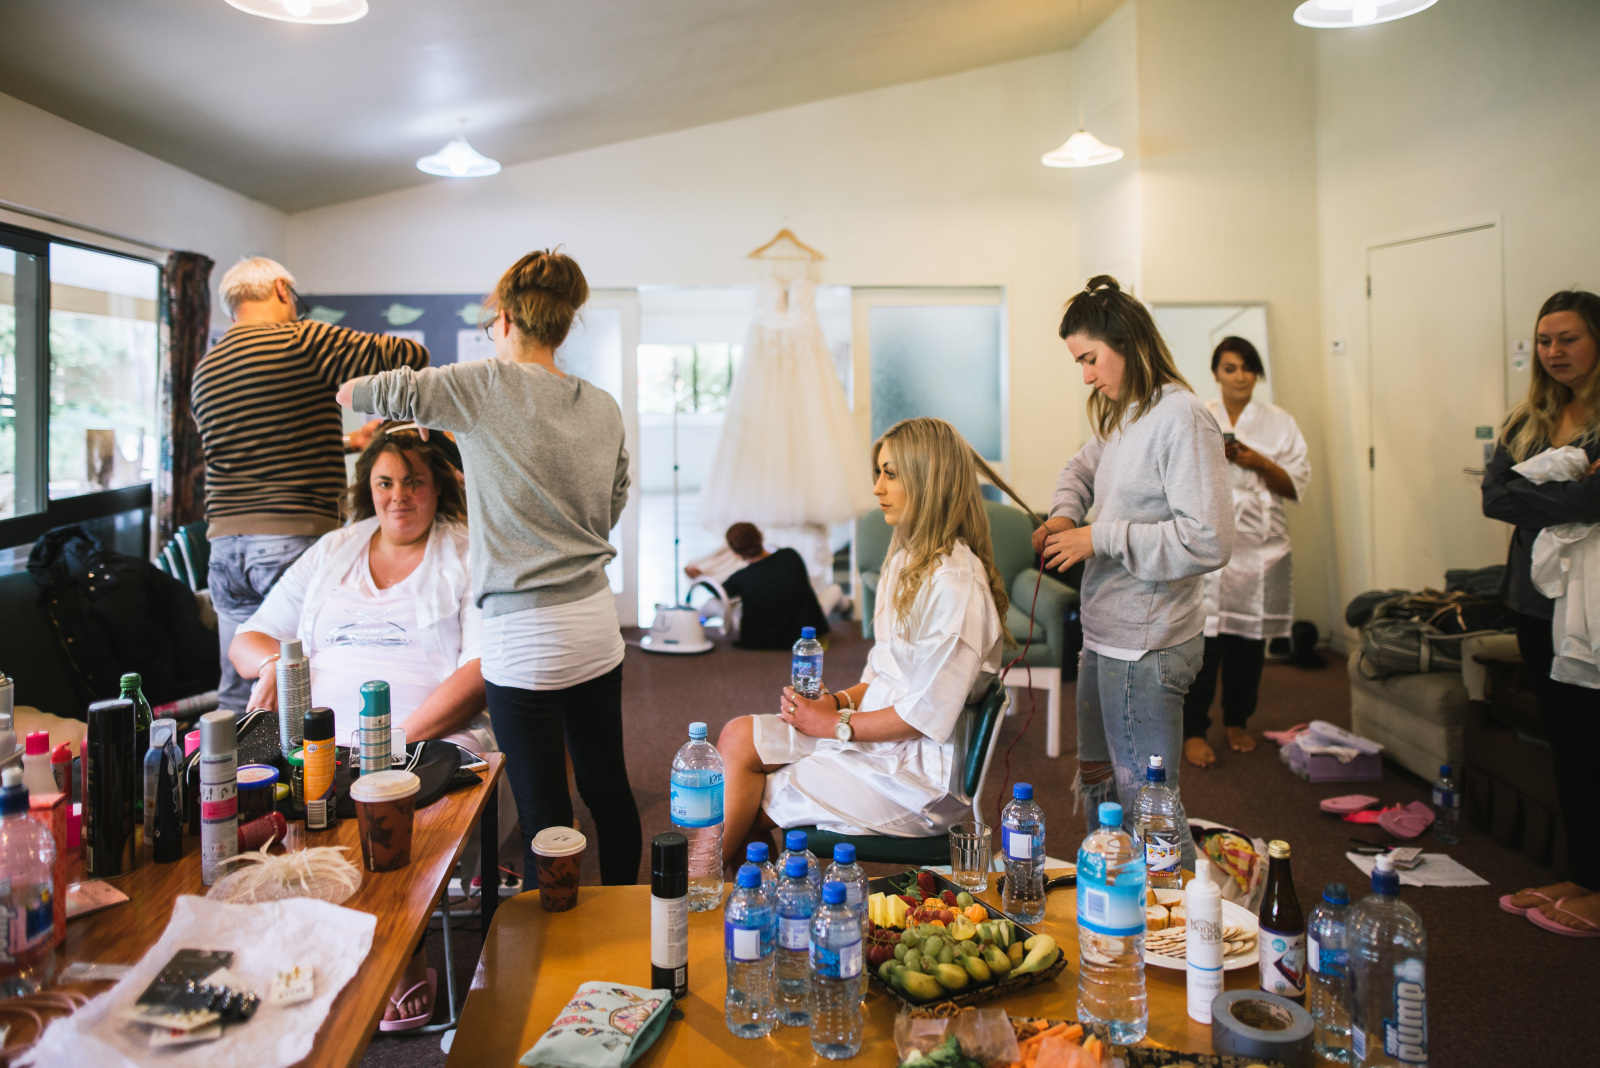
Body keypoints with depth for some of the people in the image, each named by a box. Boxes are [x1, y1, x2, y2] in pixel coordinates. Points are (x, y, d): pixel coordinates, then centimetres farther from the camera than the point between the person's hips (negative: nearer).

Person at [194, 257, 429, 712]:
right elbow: (408, 357, -7)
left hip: (225, 544, 7)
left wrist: (351, 440, 31)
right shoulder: (300, 339, -6)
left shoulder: (205, 370, 18)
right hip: (296, 538, -7)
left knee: (236, 699, 12)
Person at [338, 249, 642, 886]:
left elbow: (386, 392, -6)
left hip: (524, 639, -6)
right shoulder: (603, 408, 6)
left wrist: (351, 389, 20)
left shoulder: (490, 386, -10)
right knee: (608, 790, 17)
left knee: (545, 815, 3)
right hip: (597, 623, 6)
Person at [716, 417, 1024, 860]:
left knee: (750, 805, -7)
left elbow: (928, 714, -22)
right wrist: (838, 700, -1)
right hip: (875, 734, 9)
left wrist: (836, 723, -13)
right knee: (738, 737, -7)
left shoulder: (956, 582, -21)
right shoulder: (909, 559, 11)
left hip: (918, 767, -9)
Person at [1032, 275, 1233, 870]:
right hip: (1106, 637, 10)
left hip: (1145, 647, -10)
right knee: (1097, 788, 22)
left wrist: (1100, 538, -18)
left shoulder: (1181, 419, -17)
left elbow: (1208, 541, -24)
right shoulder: (1124, 415, 11)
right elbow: (1083, 467, 31)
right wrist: (1064, 514, 9)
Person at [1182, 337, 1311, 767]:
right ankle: (1194, 731, -1)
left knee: (1249, 639, 7)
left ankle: (1237, 722, 24)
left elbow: (1295, 485, 5)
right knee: (1203, 637, -8)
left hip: (1260, 544, 2)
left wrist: (1259, 463, -11)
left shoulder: (1279, 422, 10)